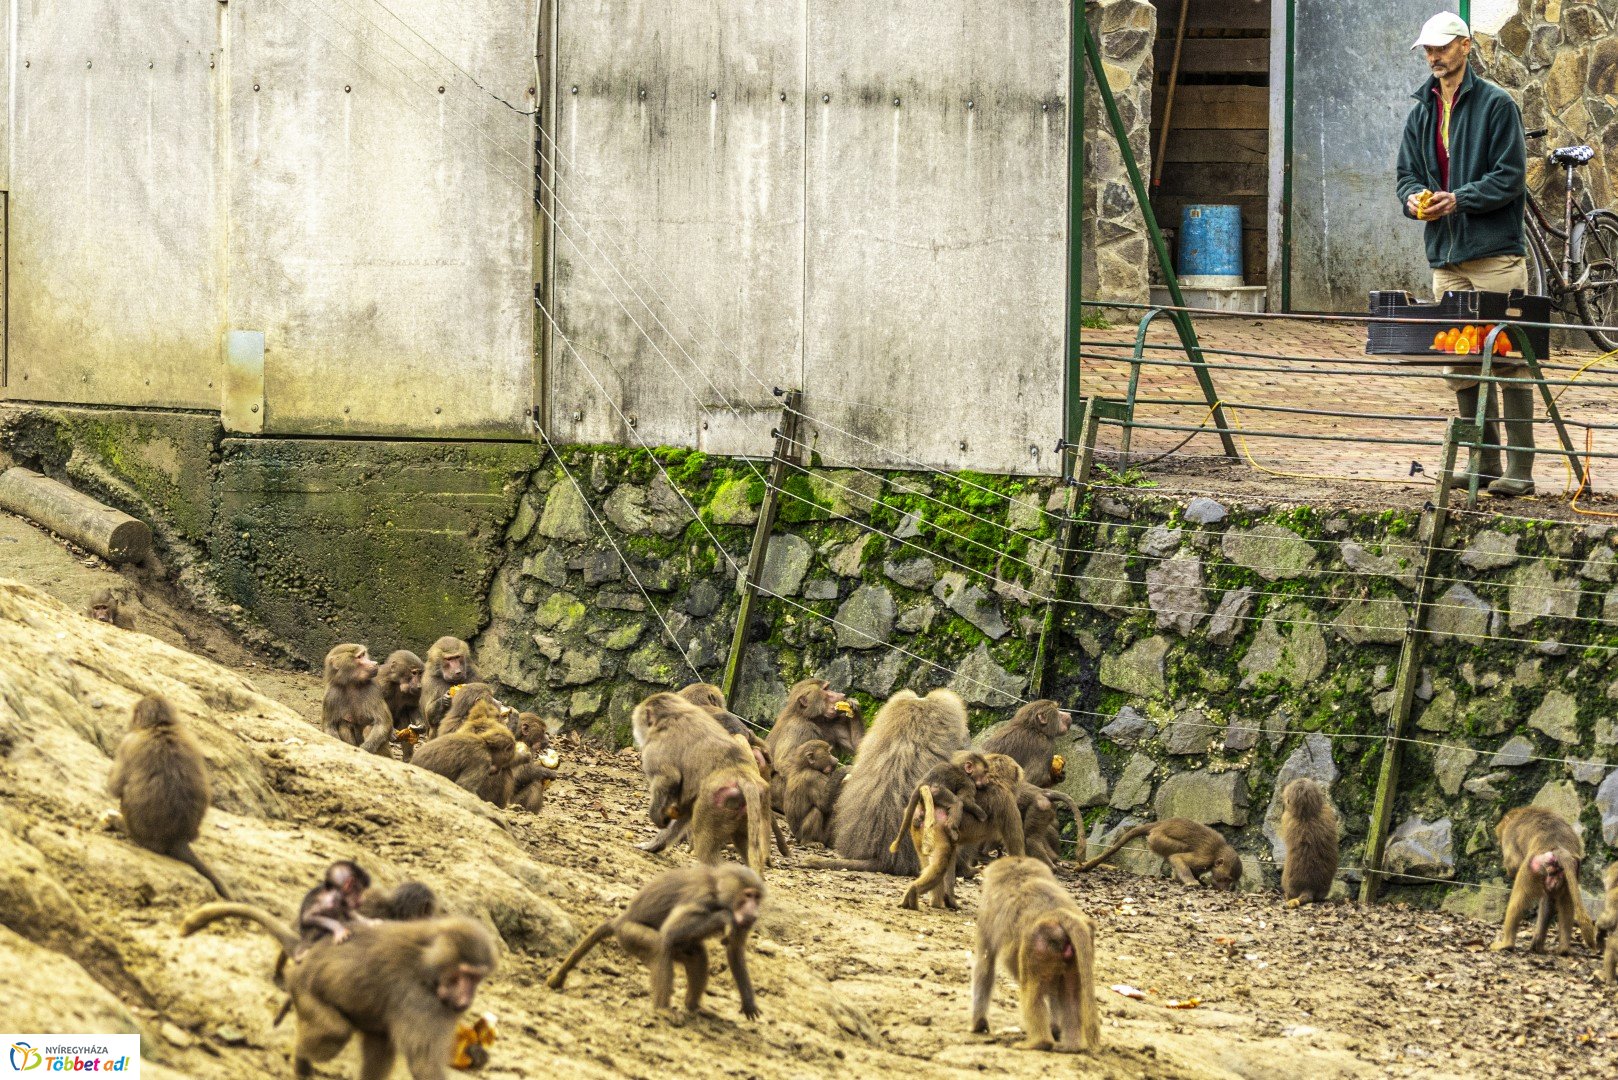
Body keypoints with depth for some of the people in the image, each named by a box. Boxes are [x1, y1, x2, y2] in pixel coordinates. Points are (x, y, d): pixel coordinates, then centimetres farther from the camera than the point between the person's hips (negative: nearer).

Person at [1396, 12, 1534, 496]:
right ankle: (1484, 464, 16)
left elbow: (1509, 177, -9)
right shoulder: (1422, 112, 16)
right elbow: (1408, 173, 19)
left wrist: (1459, 200, -18)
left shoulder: (1495, 104, -4)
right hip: (1445, 256, 7)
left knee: (1507, 361, -7)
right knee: (1459, 365, 8)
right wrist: (1413, 198, -4)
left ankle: (1519, 469, -7)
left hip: (1495, 252, -7)